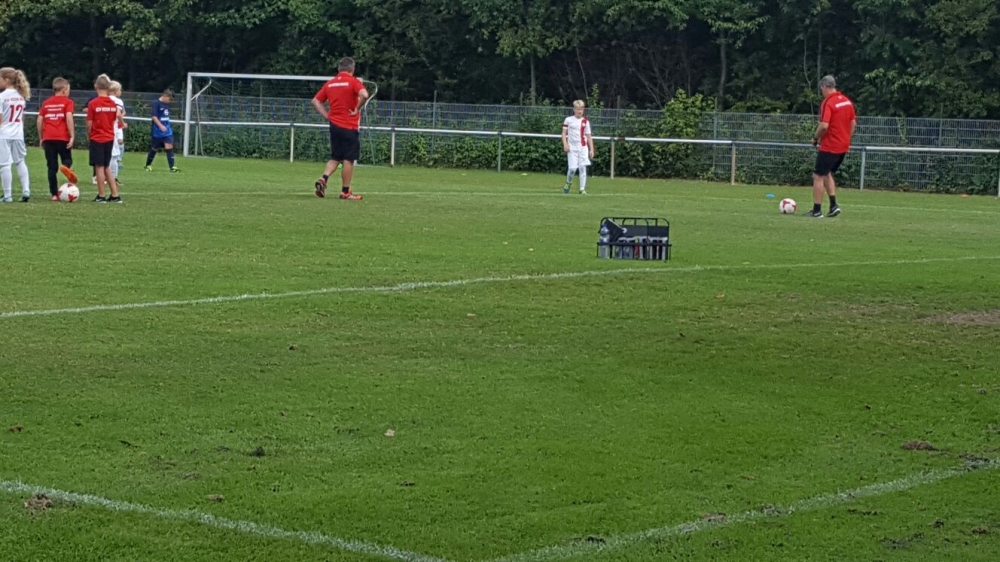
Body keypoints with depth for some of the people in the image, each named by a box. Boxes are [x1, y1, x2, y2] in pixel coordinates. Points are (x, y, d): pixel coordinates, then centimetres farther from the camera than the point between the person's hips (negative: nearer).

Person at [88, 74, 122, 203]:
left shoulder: (93, 104, -13)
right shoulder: (113, 104, 0)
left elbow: (89, 124, -11)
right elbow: (115, 119, 6)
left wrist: (89, 134, 6)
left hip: (97, 139, -5)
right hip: (110, 139, 5)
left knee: (99, 167, 1)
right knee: (106, 167, 14)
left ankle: (101, 196, 5)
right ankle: (115, 195, 11)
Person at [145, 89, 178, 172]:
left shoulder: (167, 104, 10)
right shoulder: (156, 103, -11)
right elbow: (154, 117, -18)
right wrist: (161, 126, -27)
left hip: (167, 130, 6)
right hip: (158, 131, -6)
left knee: (169, 147, -8)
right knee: (154, 148, 6)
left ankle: (172, 167, -14)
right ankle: (148, 165, 25)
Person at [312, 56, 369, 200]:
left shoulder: (330, 83, 9)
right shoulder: (353, 82, -8)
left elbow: (315, 101, 10)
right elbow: (364, 95, -26)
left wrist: (327, 115, 7)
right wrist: (357, 109, -13)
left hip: (334, 125, 5)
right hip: (349, 127, -5)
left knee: (335, 158, 15)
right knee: (348, 160, 2)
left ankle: (323, 179, -7)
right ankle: (345, 191, 4)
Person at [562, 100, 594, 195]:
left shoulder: (585, 121, 8)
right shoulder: (568, 120, 4)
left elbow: (589, 136, 9)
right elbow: (564, 133, 5)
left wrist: (591, 149, 4)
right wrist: (565, 144, -8)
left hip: (583, 147, 2)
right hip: (572, 148, -2)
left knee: (583, 167, -4)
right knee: (572, 168, -8)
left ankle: (582, 189, 0)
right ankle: (568, 183, 21)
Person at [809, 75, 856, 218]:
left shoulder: (827, 102, -17)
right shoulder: (847, 101, 7)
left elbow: (824, 125, -25)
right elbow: (853, 123, 12)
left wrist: (815, 138, -9)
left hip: (829, 147, -8)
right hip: (843, 146, 8)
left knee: (818, 176, 1)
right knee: (827, 174, 21)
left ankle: (817, 210, 2)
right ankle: (833, 205, 12)